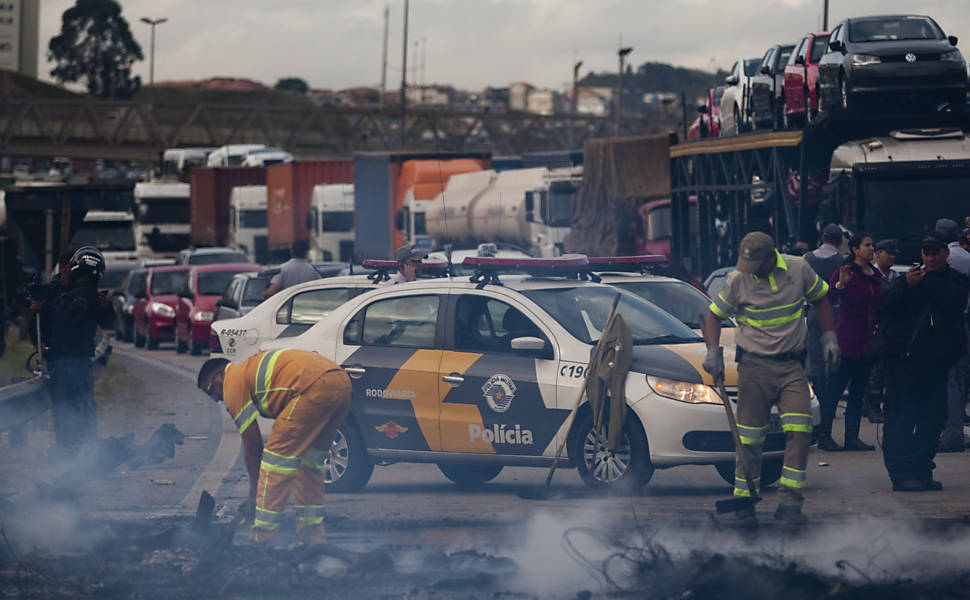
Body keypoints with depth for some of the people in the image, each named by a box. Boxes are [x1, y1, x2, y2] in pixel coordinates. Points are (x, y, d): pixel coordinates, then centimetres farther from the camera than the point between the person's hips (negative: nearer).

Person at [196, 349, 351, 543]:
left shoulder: (233, 383, 7)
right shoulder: (250, 369, 34)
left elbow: (252, 443, 6)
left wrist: (254, 493, 13)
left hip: (316, 387, -10)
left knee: (276, 457, -2)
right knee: (310, 460, 22)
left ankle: (262, 535, -3)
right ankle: (312, 530, 24)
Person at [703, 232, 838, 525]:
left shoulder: (799, 269, -1)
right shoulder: (737, 281, -4)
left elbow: (820, 299, 16)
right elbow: (714, 316, 6)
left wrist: (828, 337, 8)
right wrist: (713, 352, -8)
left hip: (791, 367, 1)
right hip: (754, 366, -1)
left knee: (799, 430, -12)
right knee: (749, 438, -2)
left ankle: (789, 502, -8)